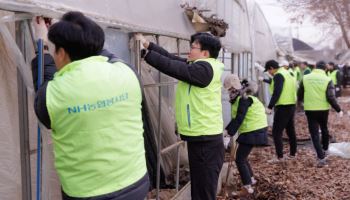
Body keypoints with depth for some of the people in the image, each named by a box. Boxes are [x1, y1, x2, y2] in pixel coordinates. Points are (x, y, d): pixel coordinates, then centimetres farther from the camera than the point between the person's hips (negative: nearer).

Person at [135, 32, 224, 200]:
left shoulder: (205, 68, -16)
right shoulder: (199, 65, 13)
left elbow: (172, 67, -21)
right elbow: (172, 58, 10)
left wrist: (145, 53, -16)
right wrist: (147, 44, 7)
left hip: (206, 142, -10)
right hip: (201, 139, 10)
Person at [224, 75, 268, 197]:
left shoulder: (244, 98, -18)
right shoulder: (241, 97, 13)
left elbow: (239, 119, -23)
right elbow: (236, 117, 15)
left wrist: (229, 133, -22)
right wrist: (228, 129, 6)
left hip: (253, 131, -10)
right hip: (252, 130, 10)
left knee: (240, 158, -8)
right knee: (242, 156, 19)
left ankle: (247, 188, -4)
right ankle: (251, 179, 33)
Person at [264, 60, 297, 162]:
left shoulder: (278, 75, -13)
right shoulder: (288, 73, 16)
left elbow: (276, 92, -23)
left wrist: (270, 107, -25)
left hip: (283, 107, -10)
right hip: (292, 105, 10)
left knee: (276, 132, -5)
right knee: (290, 130, 18)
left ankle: (280, 157, -5)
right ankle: (292, 153, 27)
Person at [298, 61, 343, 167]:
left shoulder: (305, 78, -2)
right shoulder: (327, 80, -7)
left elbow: (300, 95, 6)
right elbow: (331, 97, -13)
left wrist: (301, 101, 29)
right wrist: (339, 110, -2)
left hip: (310, 110, -1)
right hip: (323, 109, 1)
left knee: (314, 133, 1)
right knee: (324, 129, 25)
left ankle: (321, 157, -9)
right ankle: (325, 149, 43)